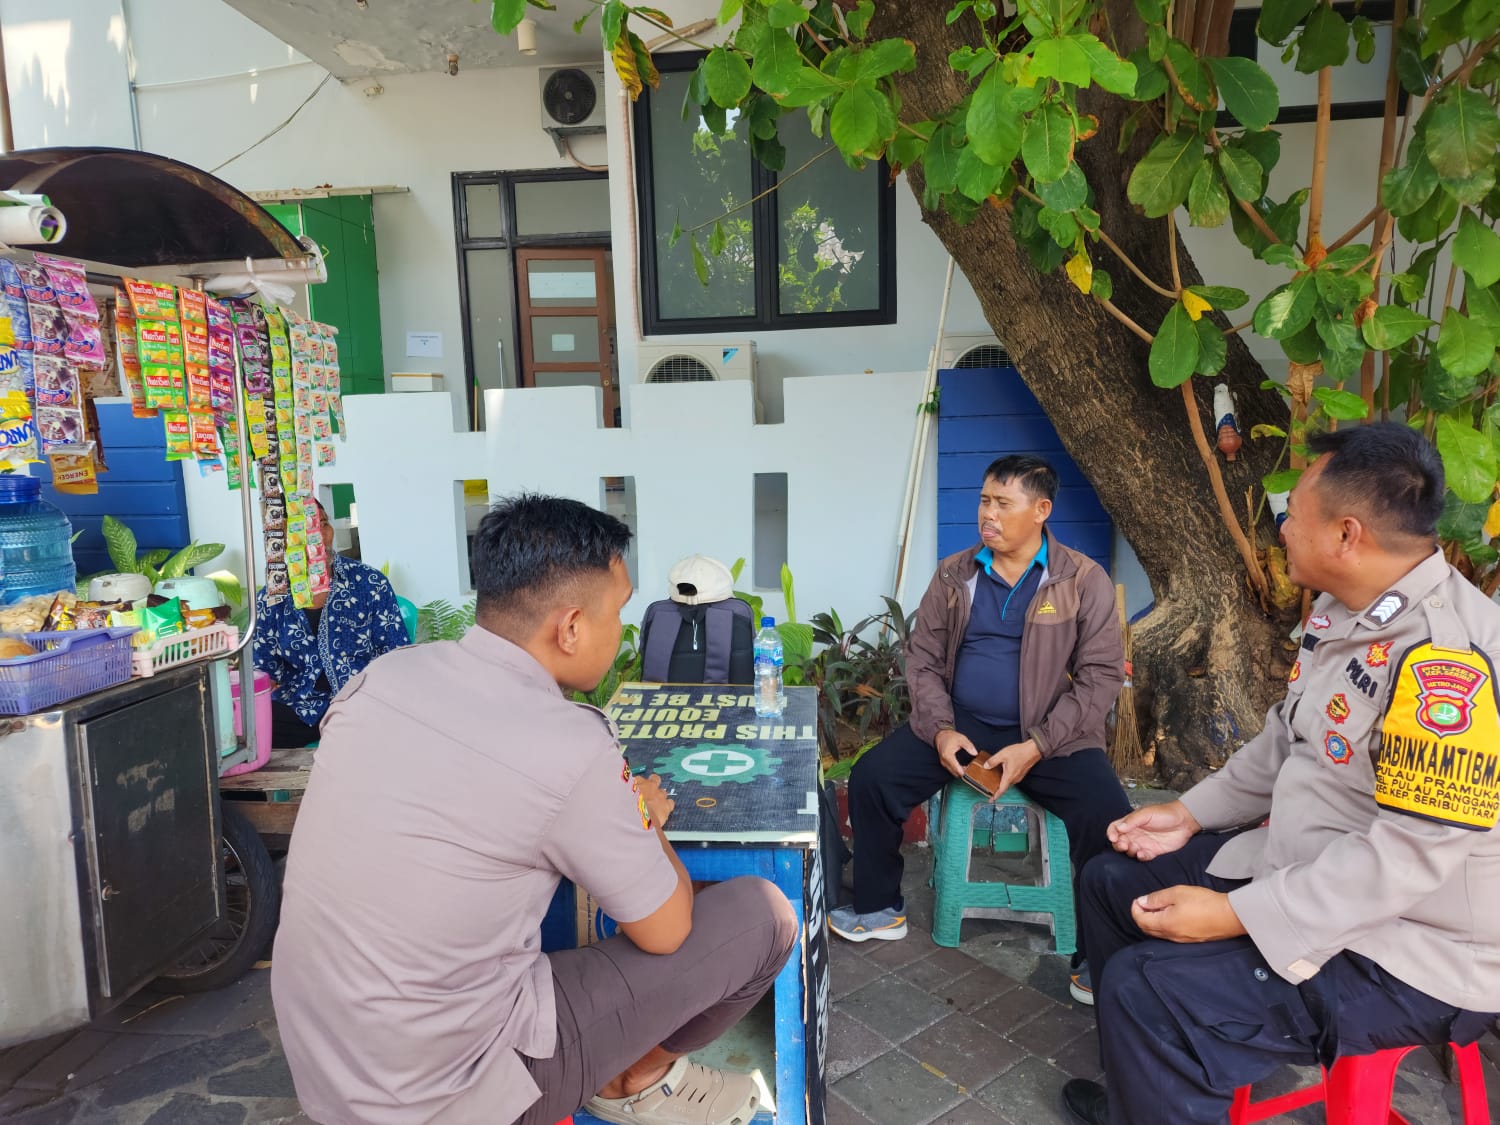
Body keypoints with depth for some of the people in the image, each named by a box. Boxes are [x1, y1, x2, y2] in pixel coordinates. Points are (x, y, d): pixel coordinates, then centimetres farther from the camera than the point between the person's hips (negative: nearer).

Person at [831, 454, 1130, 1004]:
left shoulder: (1085, 580, -4)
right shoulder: (954, 574, 4)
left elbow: (1101, 675, -7)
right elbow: (922, 656, 5)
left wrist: (1037, 746, -18)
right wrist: (940, 729, -12)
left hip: (1051, 735, -2)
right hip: (960, 724, 3)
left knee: (1109, 814, -26)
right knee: (871, 777, -15)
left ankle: (1095, 959, -3)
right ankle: (880, 909, 8)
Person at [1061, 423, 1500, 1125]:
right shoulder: (1340, 613, 3)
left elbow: (1413, 851, -30)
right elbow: (1284, 740, 14)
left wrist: (1237, 915, -27)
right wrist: (1191, 814, 8)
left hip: (1409, 952, -10)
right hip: (1299, 869, 10)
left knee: (1146, 988, -23)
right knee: (1112, 881, 12)